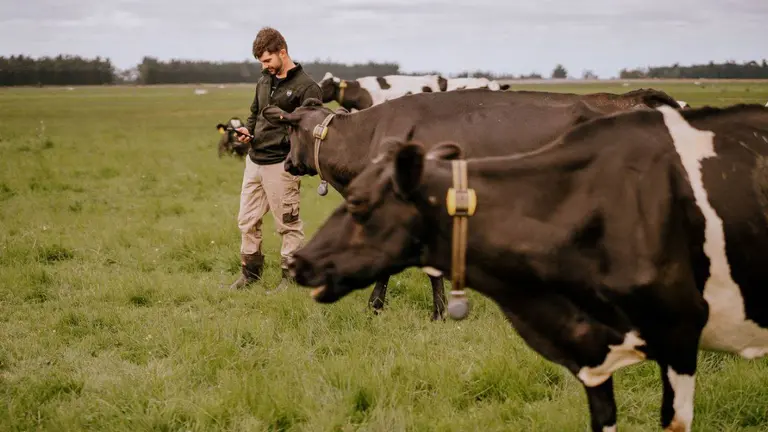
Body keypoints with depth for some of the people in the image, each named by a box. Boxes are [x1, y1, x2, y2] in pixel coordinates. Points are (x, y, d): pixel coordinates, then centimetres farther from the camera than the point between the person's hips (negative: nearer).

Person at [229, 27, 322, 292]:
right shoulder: (264, 80, 12)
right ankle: (250, 271, 26)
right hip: (254, 160, 8)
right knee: (247, 220, 13)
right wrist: (247, 129, 3)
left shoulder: (305, 87, -11)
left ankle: (291, 277, 13)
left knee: (288, 224, 3)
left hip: (281, 164, -8)